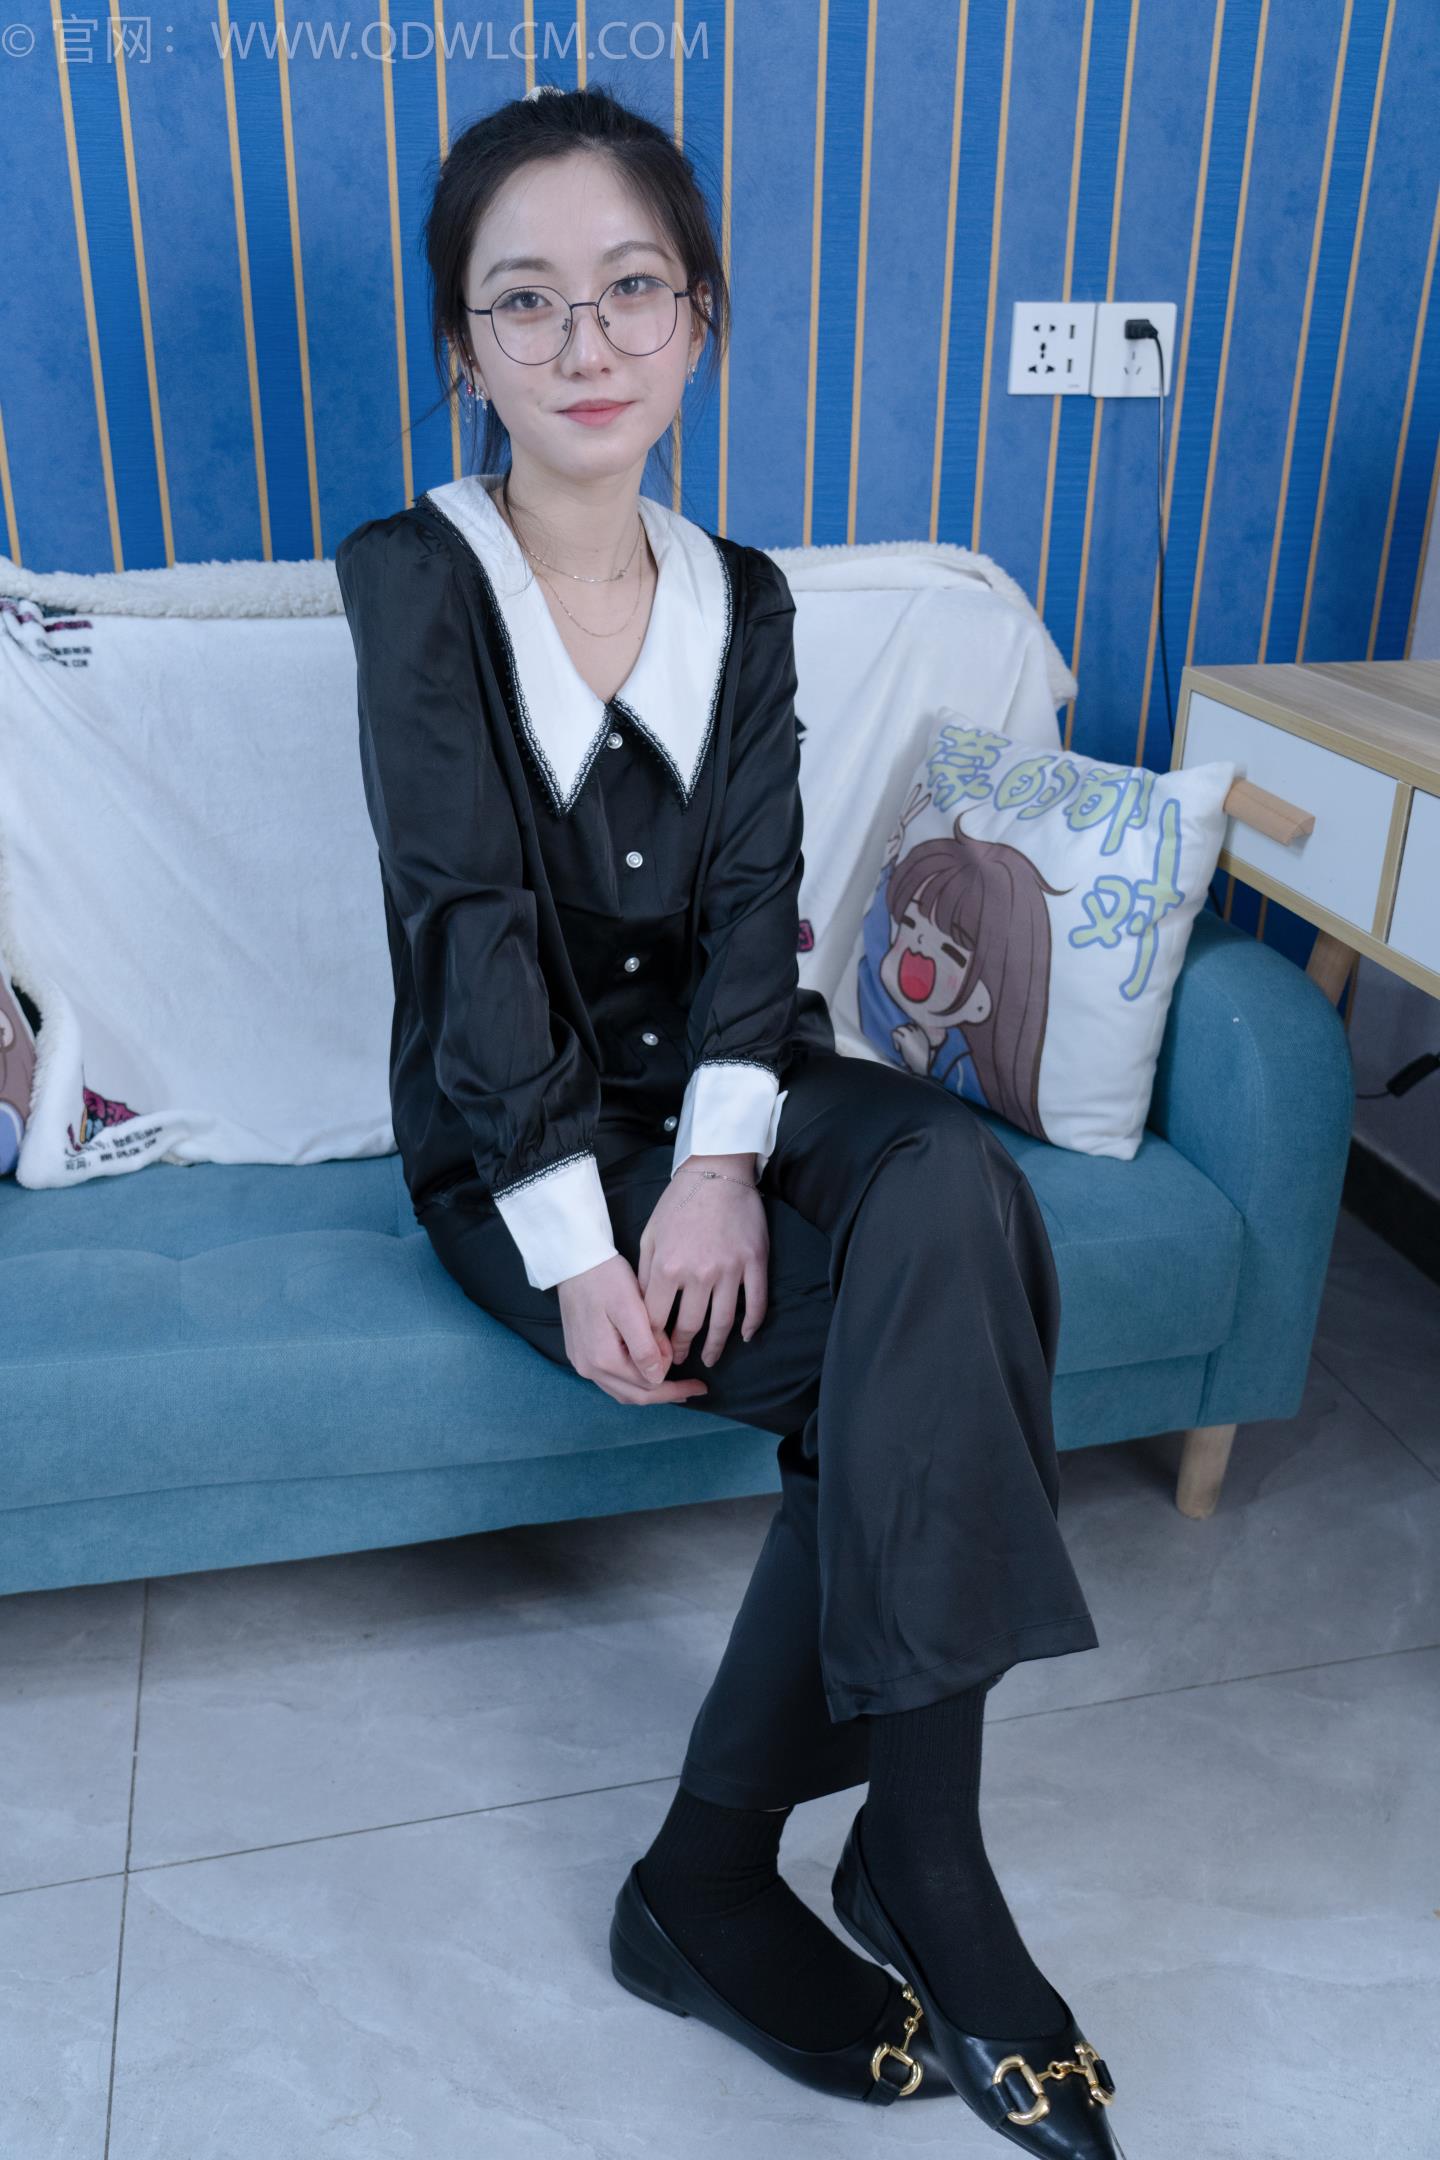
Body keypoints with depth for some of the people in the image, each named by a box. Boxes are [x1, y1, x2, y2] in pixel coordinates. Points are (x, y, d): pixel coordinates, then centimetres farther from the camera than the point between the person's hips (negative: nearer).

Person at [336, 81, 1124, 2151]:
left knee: (955, 1186, -29)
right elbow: (473, 924, -15)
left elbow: (756, 897, -3)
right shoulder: (415, 579, -5)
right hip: (511, 1137, -4)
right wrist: (576, 1238, -22)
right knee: (916, 1354, -26)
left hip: (715, 1085, 4)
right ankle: (926, 1877, -11)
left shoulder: (742, 599, 8)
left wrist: (725, 1156, -20)